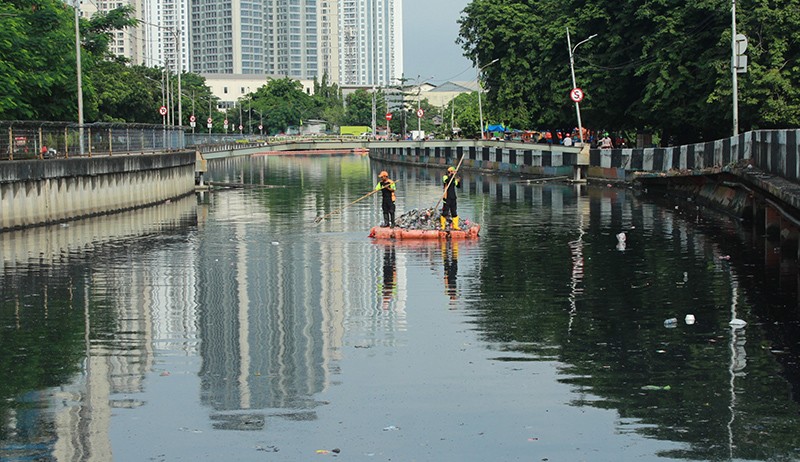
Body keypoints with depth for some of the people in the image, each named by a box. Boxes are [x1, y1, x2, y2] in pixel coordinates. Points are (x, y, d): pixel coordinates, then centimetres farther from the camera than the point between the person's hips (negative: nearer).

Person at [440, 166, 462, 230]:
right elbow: (446, 181, -26)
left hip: (453, 197, 6)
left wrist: (459, 181, -5)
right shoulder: (445, 177, -3)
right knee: (445, 212, -7)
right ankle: (442, 226, -3)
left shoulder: (454, 179, 15)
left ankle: (455, 226, 12)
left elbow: (458, 186, 14)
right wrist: (451, 175, -32)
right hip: (447, 197, -6)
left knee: (454, 212, 8)